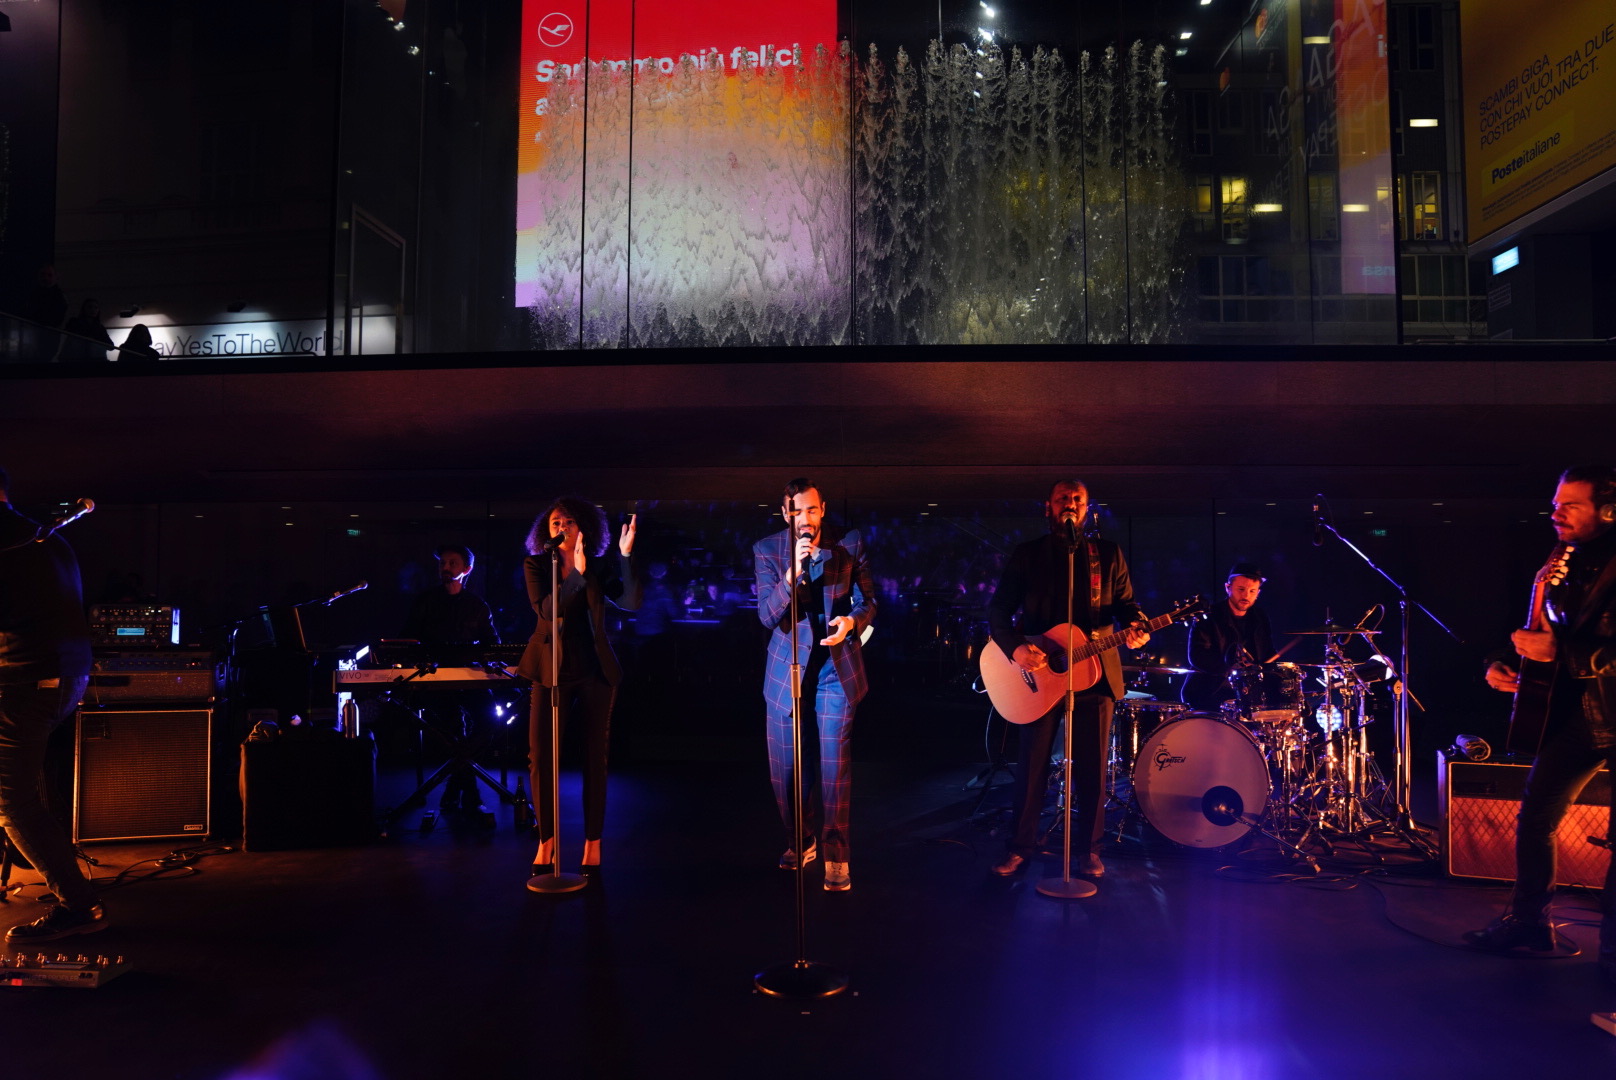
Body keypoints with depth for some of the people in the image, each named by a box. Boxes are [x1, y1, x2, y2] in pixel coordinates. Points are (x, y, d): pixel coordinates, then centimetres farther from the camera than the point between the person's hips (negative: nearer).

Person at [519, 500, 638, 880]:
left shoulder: (601, 566, 4)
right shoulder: (535, 566, 3)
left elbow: (630, 602, -10)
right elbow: (545, 610, -13)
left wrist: (626, 555, -19)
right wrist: (577, 574, -24)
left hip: (595, 669, 1)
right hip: (551, 668, 0)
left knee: (595, 757, 5)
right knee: (540, 755, -5)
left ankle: (592, 845, 14)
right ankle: (546, 843, 10)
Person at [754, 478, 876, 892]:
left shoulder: (849, 544, -4)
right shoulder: (767, 550, -4)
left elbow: (868, 600, 4)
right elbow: (767, 616, -11)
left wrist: (852, 620, -18)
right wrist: (792, 573, -26)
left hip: (837, 666, -1)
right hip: (787, 668, 2)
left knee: (834, 761, -5)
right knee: (785, 765, 9)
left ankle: (835, 854, 8)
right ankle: (800, 841, 31)